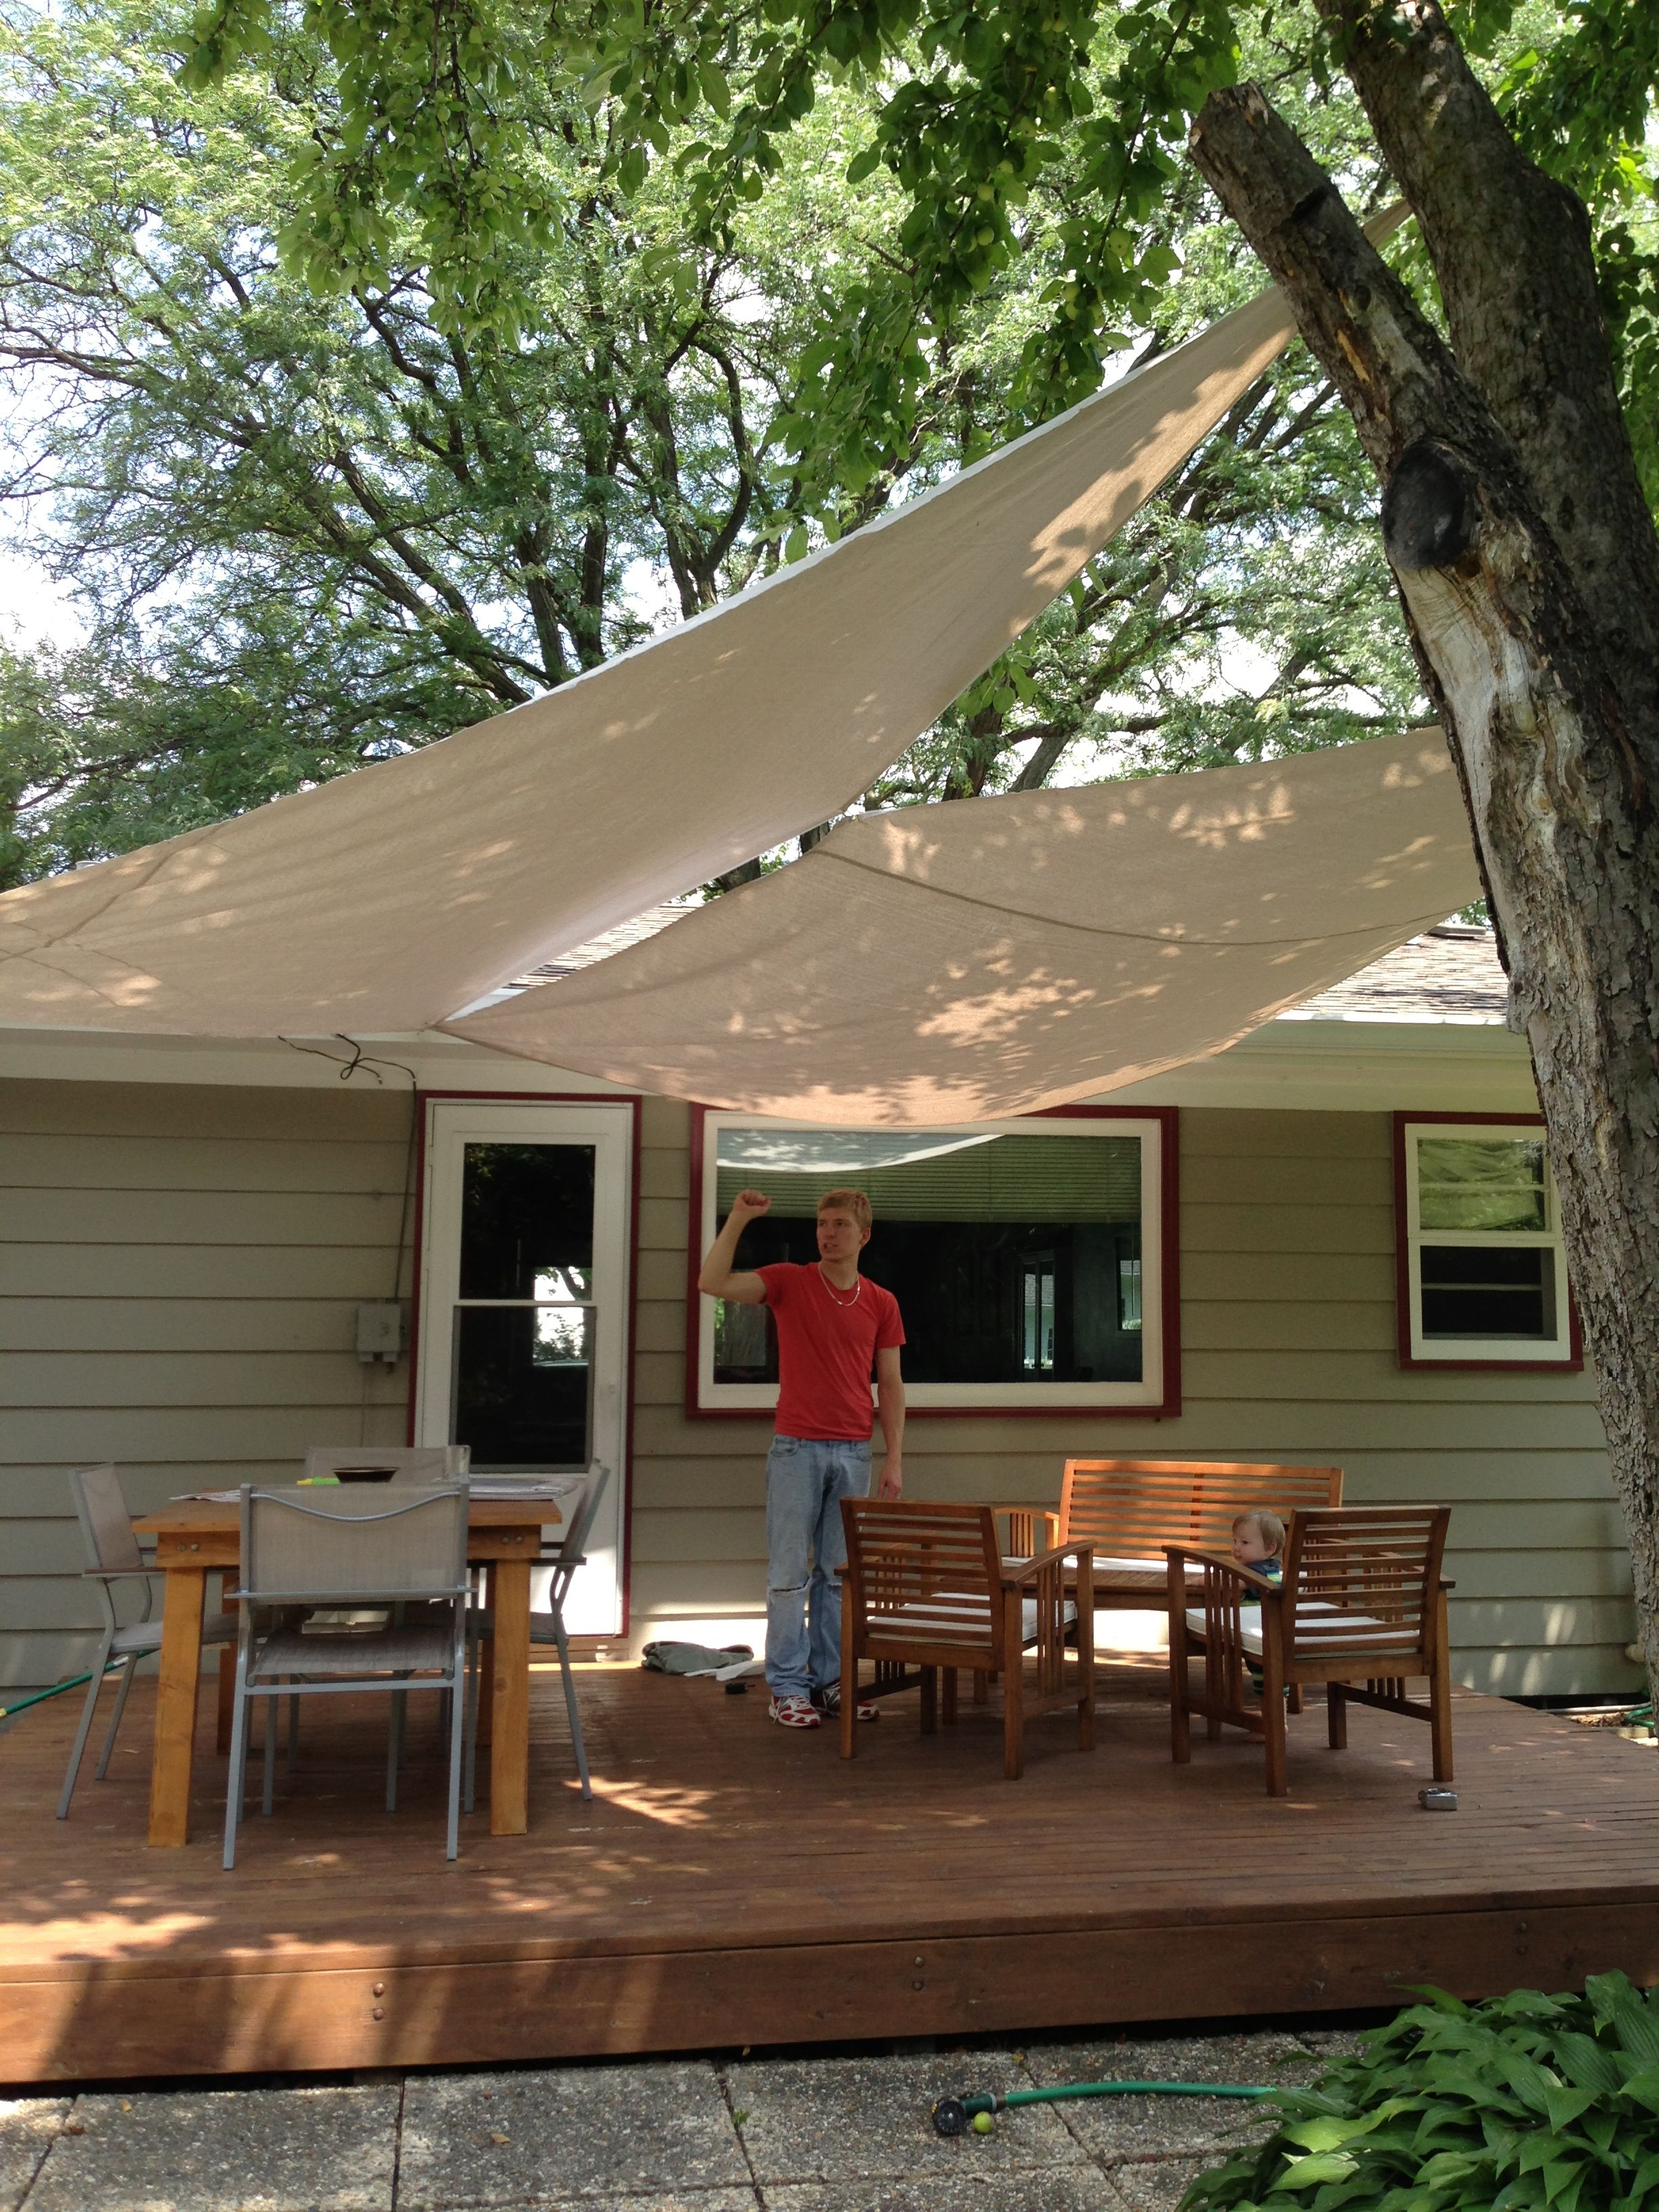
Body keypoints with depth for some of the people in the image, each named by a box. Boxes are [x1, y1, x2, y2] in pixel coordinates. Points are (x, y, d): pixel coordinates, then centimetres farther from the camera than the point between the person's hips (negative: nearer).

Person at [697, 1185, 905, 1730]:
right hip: (797, 1448, -3)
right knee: (789, 1572, 0)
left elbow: (890, 1384, 8)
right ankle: (787, 1687, 7)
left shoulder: (881, 1303, 7)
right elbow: (713, 1283, -12)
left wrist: (894, 1458, 3)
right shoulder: (789, 1281, 0)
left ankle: (829, 1680, 18)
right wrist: (738, 1219, -16)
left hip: (854, 1453, 3)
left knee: (839, 1574, 9)